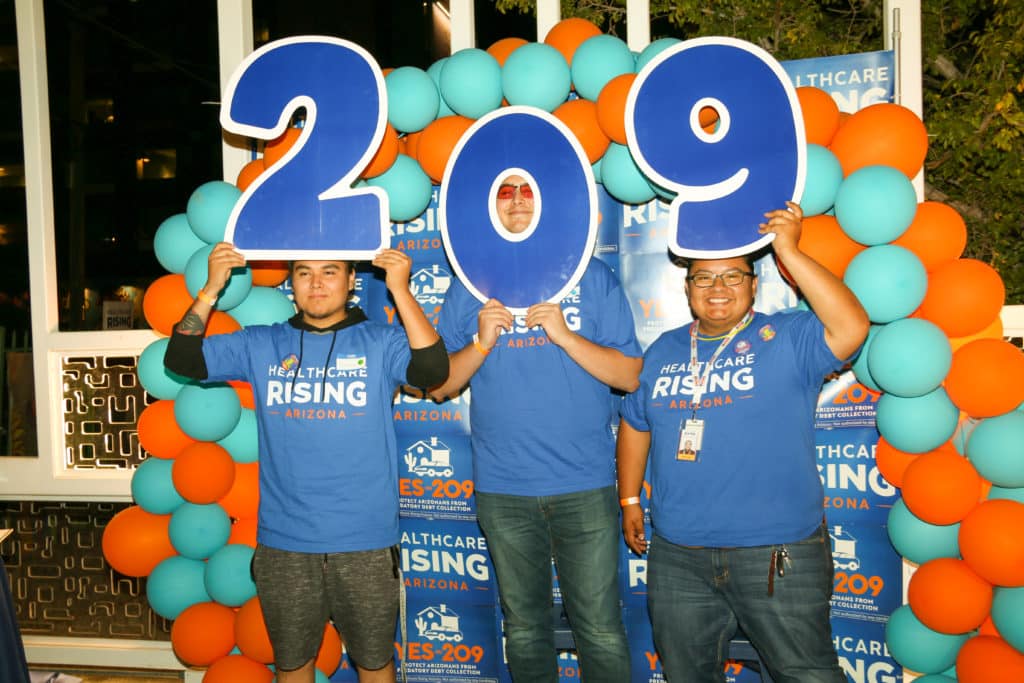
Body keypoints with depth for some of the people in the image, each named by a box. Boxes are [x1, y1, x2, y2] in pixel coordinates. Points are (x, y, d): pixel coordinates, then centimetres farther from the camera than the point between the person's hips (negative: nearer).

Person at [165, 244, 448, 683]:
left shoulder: (380, 342, -4)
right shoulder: (260, 345, 4)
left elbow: (433, 371, -20)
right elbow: (181, 360, 1)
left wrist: (400, 289, -23)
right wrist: (211, 289, -10)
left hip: (366, 542, -2)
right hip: (283, 542, 2)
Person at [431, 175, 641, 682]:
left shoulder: (593, 278, 2)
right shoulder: (471, 287, 5)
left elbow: (630, 376, -2)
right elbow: (438, 385, 4)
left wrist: (565, 335, -15)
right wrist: (482, 343, -12)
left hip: (585, 486, -1)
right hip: (502, 489, 2)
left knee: (600, 630, 2)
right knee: (524, 627, 16)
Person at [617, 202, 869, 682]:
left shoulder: (788, 339, -4)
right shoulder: (663, 351, 9)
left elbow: (852, 328, -23)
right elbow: (634, 425, 16)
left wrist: (789, 253, -21)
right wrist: (630, 501, 14)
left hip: (778, 554, -4)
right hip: (676, 557, 4)